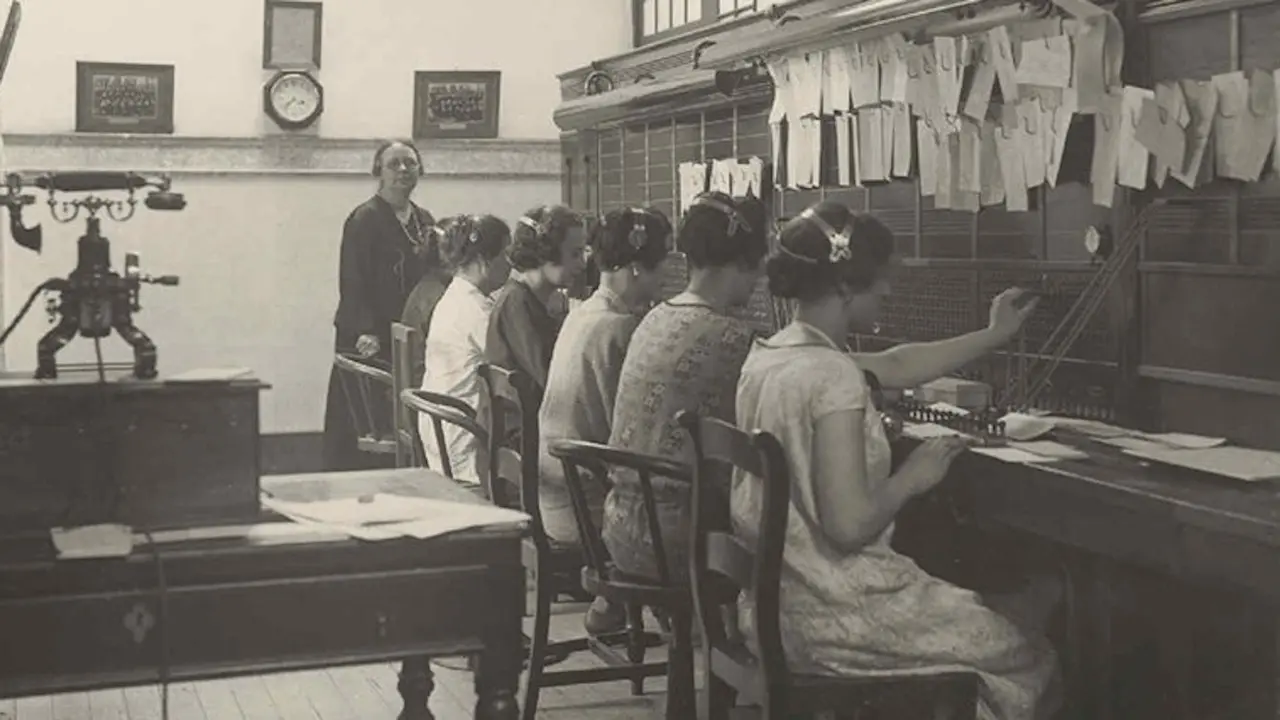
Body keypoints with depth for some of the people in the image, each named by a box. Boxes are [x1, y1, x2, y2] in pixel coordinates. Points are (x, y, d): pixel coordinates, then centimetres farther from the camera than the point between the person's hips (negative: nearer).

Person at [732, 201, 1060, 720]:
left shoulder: (769, 355, 4)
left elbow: (893, 367, 19)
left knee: (989, 607, 28)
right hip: (832, 615, -9)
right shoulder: (833, 375, -23)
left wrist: (994, 337, 28)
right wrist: (913, 477, -9)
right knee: (1025, 648, 12)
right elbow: (850, 525, -27)